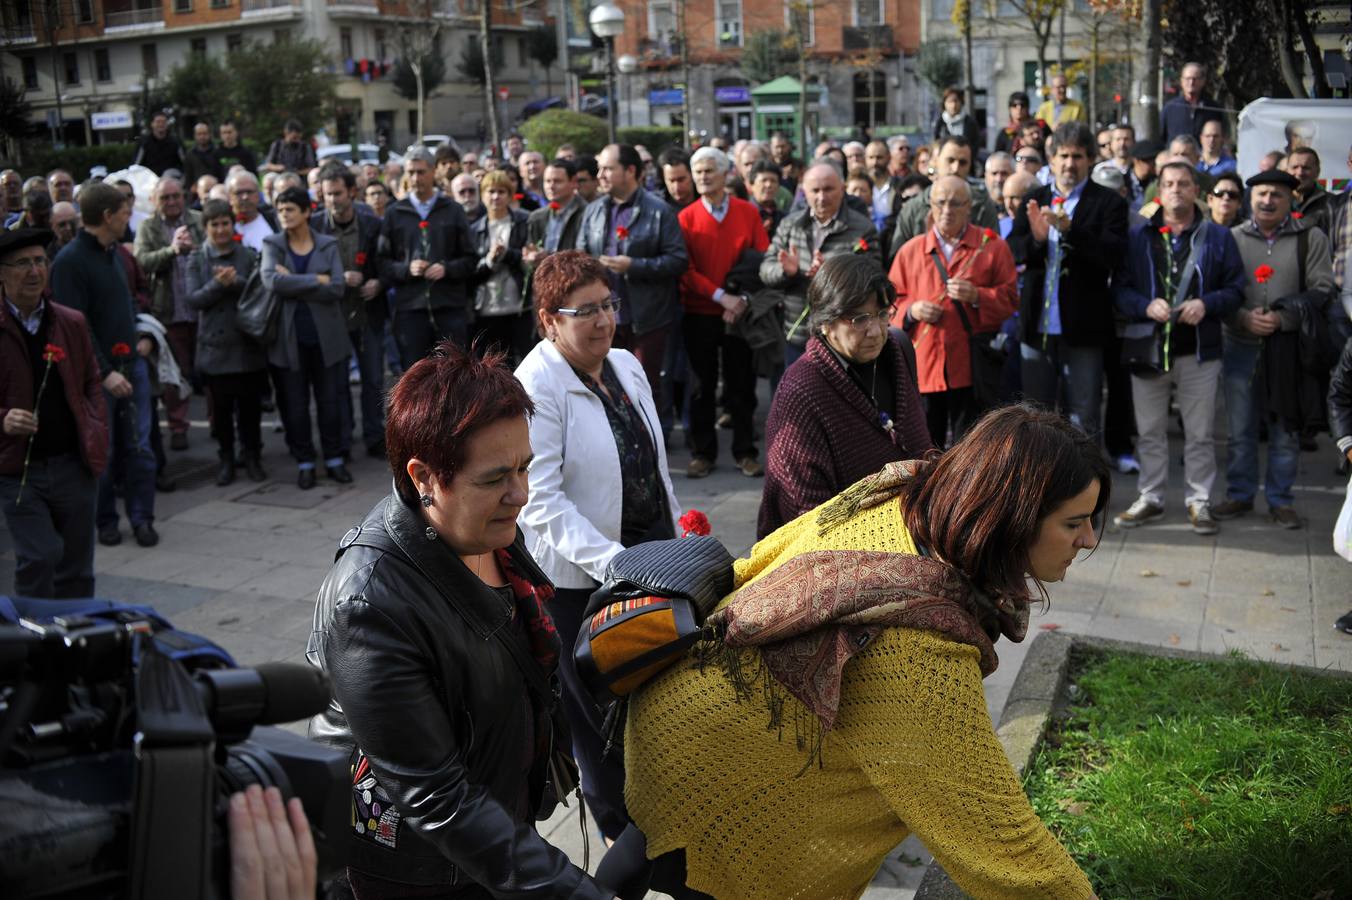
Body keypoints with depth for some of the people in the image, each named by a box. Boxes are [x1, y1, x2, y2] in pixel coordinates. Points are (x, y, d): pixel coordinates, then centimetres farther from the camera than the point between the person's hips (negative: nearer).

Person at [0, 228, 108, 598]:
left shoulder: (72, 324, 7)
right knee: (38, 560, -10)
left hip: (74, 465, 3)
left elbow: (91, 383, 14)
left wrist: (96, 431, 1)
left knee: (76, 570, 12)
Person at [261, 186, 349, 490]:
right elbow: (271, 281, -18)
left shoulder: (328, 245, 2)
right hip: (289, 337, 0)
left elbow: (336, 289, -11)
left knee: (329, 401, 7)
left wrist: (293, 284, -14)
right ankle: (304, 463, 17)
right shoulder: (272, 245, 2)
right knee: (295, 405, 6)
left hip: (325, 336, 0)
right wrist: (316, 280, -16)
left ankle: (334, 460, 19)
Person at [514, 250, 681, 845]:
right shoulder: (535, 387, -19)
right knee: (597, 705, 11)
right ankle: (618, 824, 33)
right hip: (579, 577, -6)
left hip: (650, 554, 6)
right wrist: (611, 561, -32)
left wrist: (678, 537, 15)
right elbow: (541, 501, -25)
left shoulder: (625, 365, 5)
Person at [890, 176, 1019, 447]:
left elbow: (1010, 298, 3)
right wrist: (911, 311, -6)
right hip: (922, 366, 2)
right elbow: (892, 301, 14)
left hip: (972, 367, -2)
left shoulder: (992, 246, 4)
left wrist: (977, 297, -14)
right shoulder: (910, 250, 10)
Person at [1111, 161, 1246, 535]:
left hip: (1199, 351, -1)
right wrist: (1146, 306, -17)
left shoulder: (1218, 236, 5)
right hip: (1148, 348, 1)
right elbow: (1120, 288, 1)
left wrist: (1206, 304, -16)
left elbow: (1236, 289, 2)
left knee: (1200, 433, 6)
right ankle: (1149, 498, 21)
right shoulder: (1138, 236, 5)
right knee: (1150, 431, 10)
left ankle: (1199, 501, 17)